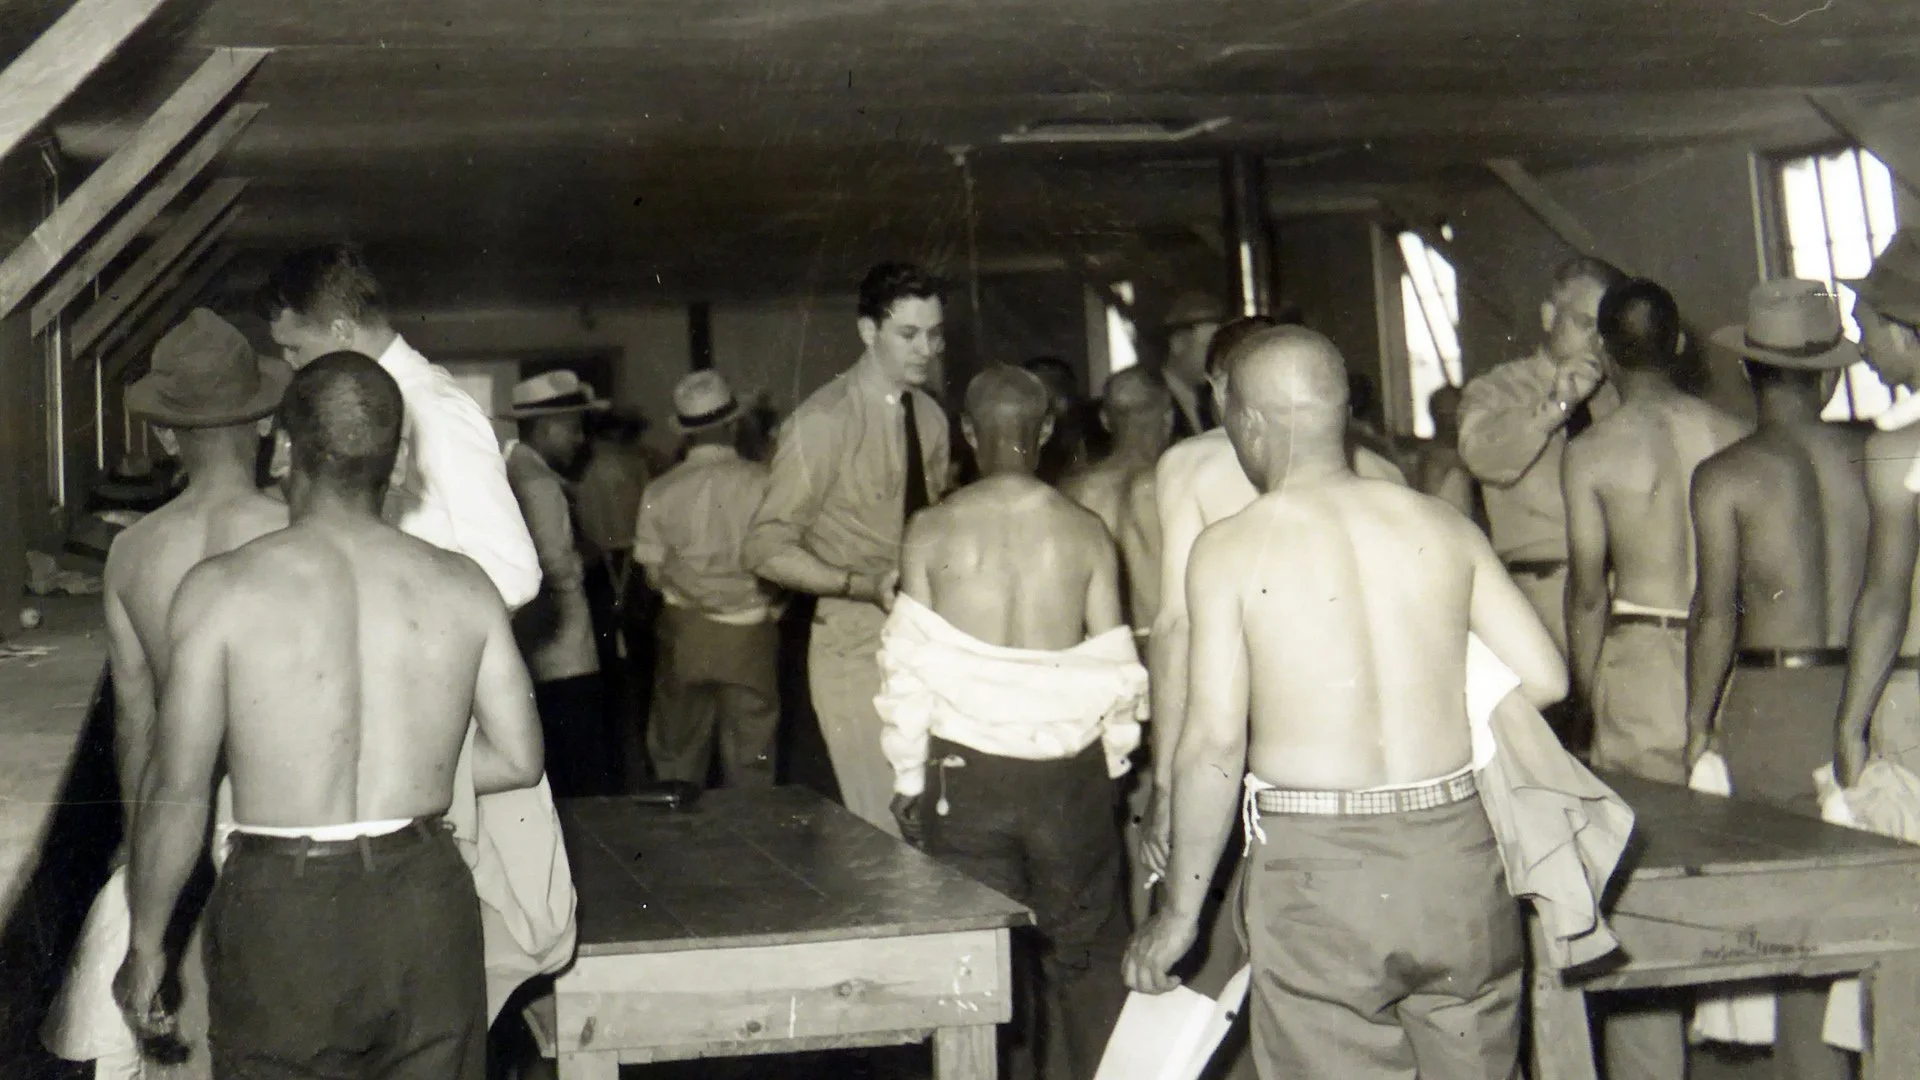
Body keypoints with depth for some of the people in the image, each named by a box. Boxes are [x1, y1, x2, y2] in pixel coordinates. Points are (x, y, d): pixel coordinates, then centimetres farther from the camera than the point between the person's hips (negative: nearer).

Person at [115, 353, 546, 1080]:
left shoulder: (221, 589, -9)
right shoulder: (461, 586, -1)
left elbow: (177, 788, -8)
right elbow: (519, 759, 2)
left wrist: (144, 945, 3)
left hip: (279, 908, -2)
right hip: (426, 900, 2)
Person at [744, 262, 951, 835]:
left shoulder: (930, 416, 8)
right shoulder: (823, 421, -12)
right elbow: (768, 549, -13)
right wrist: (865, 586, -24)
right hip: (857, 644, -6)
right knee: (887, 833, -8)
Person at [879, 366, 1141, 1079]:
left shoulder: (931, 531, -5)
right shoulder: (1086, 532, -4)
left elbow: (909, 667, -5)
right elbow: (1114, 665, -1)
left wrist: (908, 777, 4)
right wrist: (1113, 763, 13)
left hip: (965, 771, 0)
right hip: (1067, 772, 1)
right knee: (1086, 953, 15)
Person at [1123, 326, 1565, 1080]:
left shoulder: (1230, 549, -5)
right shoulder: (1442, 526, 5)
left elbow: (1215, 740, -10)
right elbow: (1543, 677, 3)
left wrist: (1179, 911, -2)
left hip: (1319, 869, -3)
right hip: (1458, 853, 3)